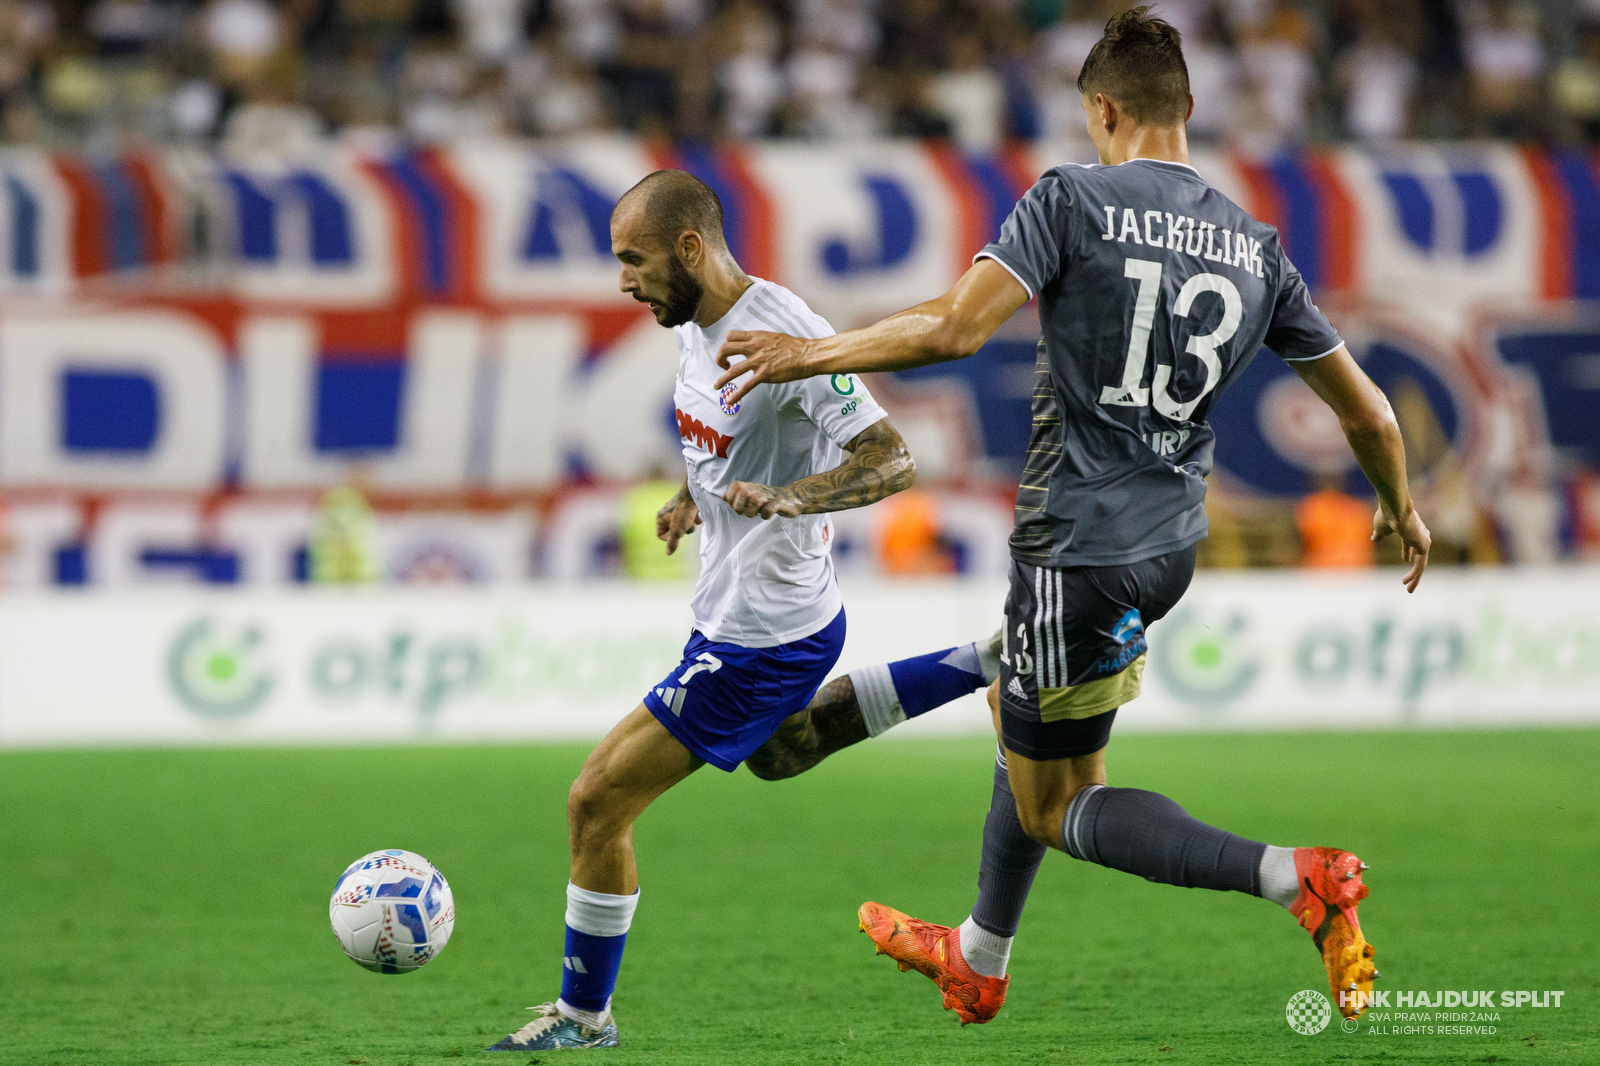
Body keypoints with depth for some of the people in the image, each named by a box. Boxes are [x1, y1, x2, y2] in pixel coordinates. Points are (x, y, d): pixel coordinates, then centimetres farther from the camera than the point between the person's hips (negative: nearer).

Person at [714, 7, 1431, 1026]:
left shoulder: (1073, 201, -12)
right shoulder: (1257, 248, 4)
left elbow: (955, 328, -23)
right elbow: (1367, 411, 9)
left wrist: (808, 353, -10)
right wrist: (1402, 510, 28)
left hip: (1078, 551, -7)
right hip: (1171, 548, 7)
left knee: (1059, 809, 3)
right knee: (1018, 714, 29)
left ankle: (1298, 876, -17)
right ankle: (979, 961, 44)